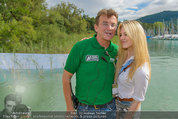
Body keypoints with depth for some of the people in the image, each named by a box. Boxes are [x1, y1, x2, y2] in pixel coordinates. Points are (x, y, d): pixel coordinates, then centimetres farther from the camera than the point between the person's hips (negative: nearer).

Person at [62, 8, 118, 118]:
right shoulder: (80, 47, -16)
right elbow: (66, 77, -10)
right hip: (85, 108, -3)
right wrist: (70, 108, -7)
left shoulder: (116, 50, -5)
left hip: (110, 107, 3)